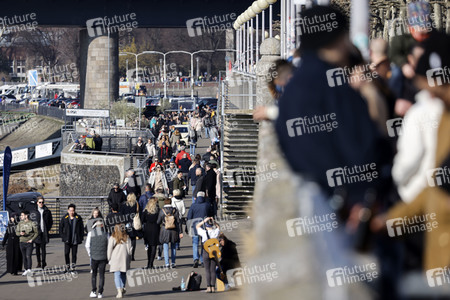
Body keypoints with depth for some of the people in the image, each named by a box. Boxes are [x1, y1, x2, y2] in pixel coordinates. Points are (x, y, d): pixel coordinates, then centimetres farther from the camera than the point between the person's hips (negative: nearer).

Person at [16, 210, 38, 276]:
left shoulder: (32, 223, -4)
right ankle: (26, 270, 15)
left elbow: (36, 233, -2)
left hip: (29, 243, -5)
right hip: (22, 243, 5)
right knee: (24, 257, 8)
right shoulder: (20, 223, 9)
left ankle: (29, 270, -19)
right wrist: (20, 233, -13)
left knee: (28, 256, -14)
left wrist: (32, 239, -12)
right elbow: (16, 232, 10)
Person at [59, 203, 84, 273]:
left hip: (75, 240, 0)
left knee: (74, 254, 3)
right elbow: (60, 228, 11)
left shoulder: (78, 218, 2)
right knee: (66, 253, -8)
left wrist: (80, 238, 1)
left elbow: (81, 229, 7)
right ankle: (67, 265, 10)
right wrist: (63, 236, 1)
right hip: (67, 240, 0)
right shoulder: (64, 218, 3)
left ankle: (73, 266, 14)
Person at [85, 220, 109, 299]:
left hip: (94, 257, 0)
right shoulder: (106, 233, -1)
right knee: (101, 275, 5)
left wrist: (90, 254, 9)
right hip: (103, 257, 0)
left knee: (94, 274, 11)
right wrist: (107, 255, 9)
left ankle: (94, 291, 2)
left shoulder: (91, 233, -3)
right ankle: (100, 293, 3)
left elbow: (87, 245, -3)